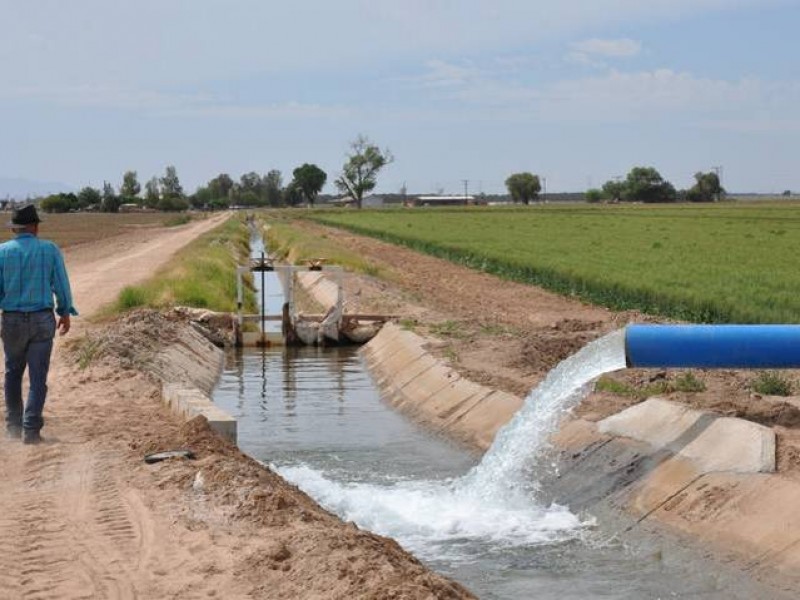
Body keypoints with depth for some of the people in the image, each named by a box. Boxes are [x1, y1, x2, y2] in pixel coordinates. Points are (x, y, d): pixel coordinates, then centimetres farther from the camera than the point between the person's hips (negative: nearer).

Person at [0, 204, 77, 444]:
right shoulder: (50, 249, -4)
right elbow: (61, 285, 0)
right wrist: (65, 313, 13)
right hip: (42, 320, -1)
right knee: (38, 378, 3)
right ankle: (31, 430, -3)